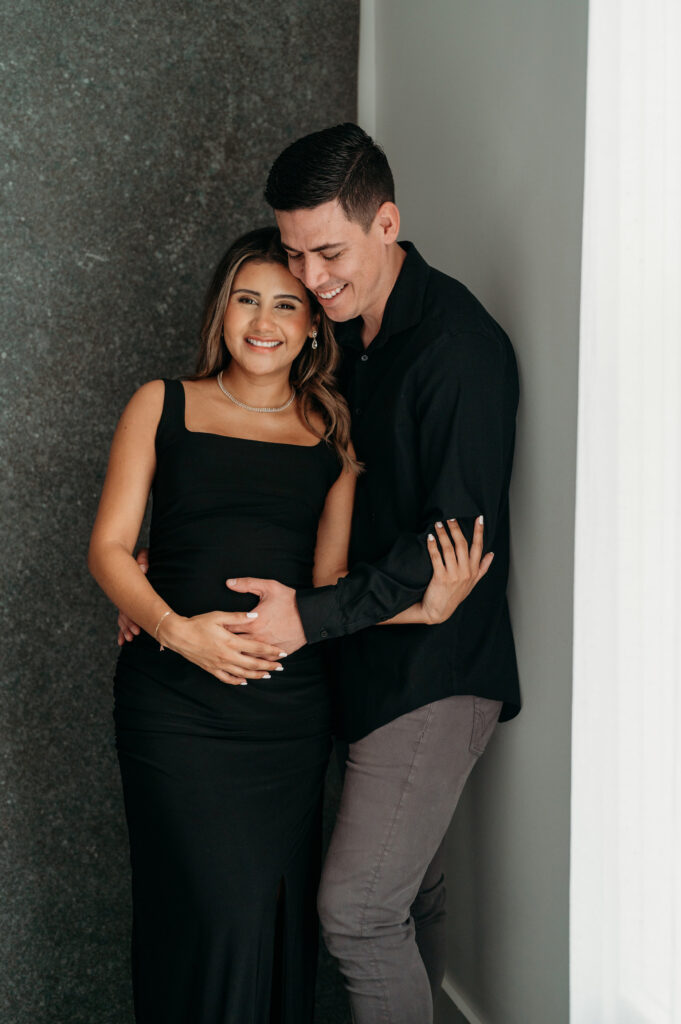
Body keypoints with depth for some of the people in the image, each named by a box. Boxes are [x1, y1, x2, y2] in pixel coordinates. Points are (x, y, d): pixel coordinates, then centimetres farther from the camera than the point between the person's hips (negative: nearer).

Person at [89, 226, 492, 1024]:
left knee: (285, 911, 5)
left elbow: (330, 580, 6)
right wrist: (176, 628, -15)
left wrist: (425, 609, -11)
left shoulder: (334, 434, 11)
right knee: (224, 906, -10)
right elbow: (109, 548, 2)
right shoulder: (162, 407, 7)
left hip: (289, 701, 2)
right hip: (175, 697, -2)